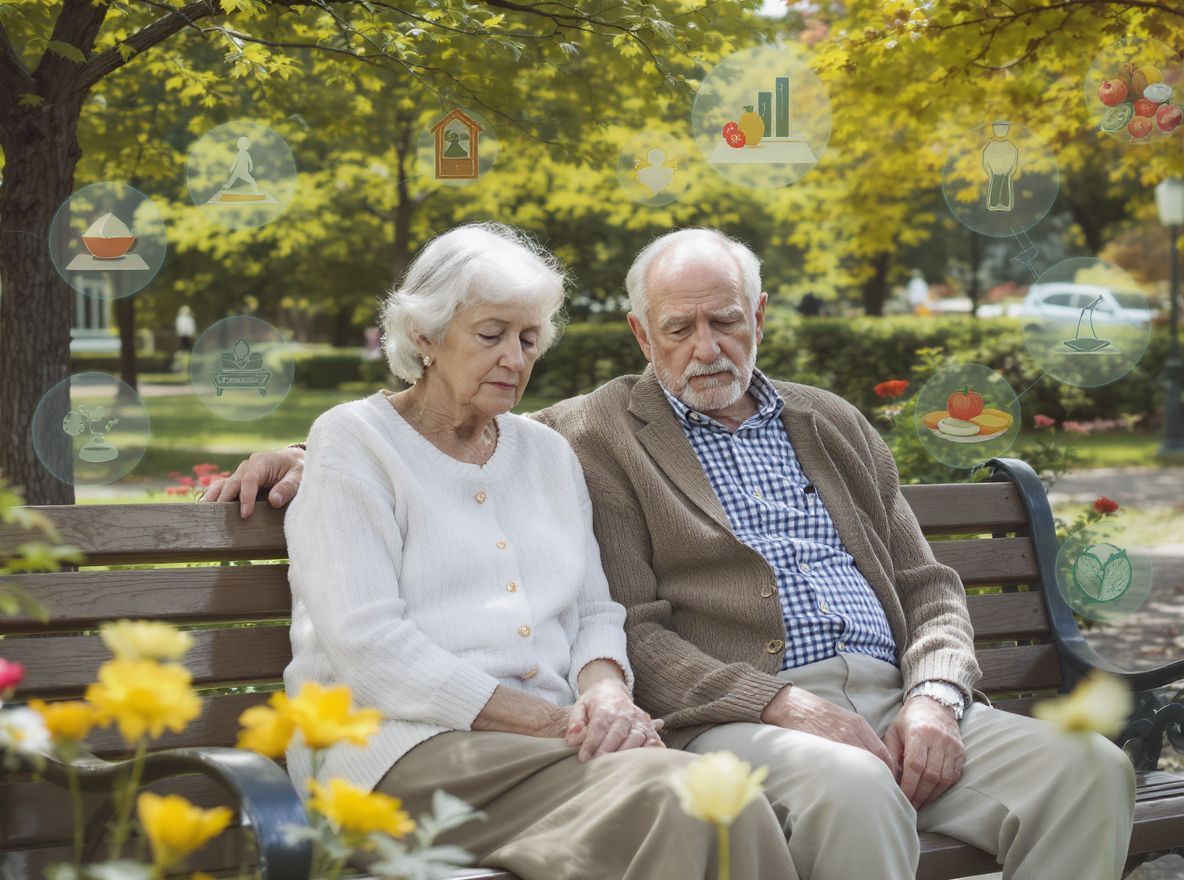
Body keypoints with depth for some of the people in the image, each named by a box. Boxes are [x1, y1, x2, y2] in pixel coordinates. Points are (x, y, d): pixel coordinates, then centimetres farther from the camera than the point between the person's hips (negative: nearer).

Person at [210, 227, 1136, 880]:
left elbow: (929, 586, 18)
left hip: (896, 697, 5)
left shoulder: (833, 425, 23)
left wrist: (936, 695, -1)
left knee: (1087, 767, -21)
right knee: (853, 788, -38)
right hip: (739, 718, -4)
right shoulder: (598, 435, 11)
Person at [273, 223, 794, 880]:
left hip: (551, 738, 6)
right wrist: (548, 720, -15)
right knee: (669, 793, -34)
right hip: (407, 743, -6)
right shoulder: (353, 442, 4)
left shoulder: (548, 453, 23)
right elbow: (366, 645, -9)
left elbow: (596, 612, 21)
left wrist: (605, 690, -5)